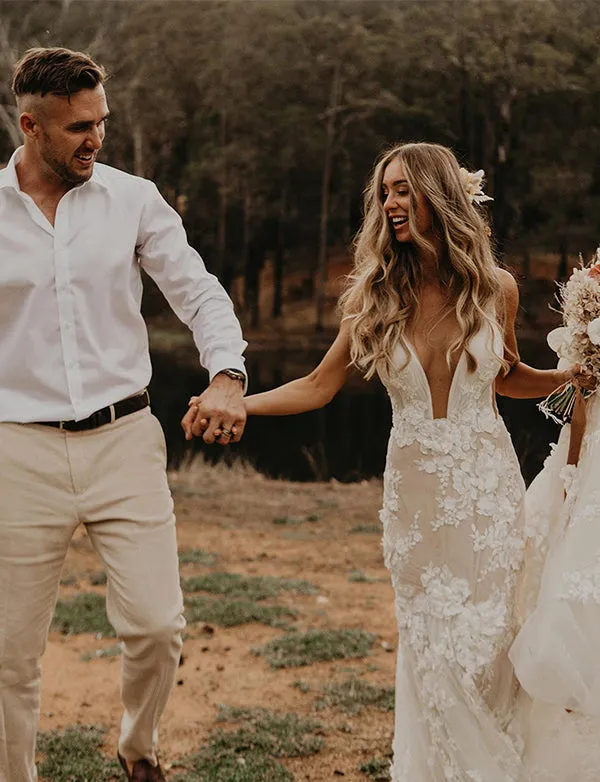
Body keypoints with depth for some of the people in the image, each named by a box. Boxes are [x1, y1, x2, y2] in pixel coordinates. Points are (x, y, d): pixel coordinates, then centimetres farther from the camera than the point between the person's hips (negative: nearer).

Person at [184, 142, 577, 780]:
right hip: (413, 488, 1)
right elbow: (319, 386, 1)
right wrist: (233, 402, -10)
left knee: (482, 646, 2)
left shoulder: (495, 288, -2)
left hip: (487, 487, 0)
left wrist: (574, 372, 1)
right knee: (429, 647, 4)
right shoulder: (376, 295, -2)